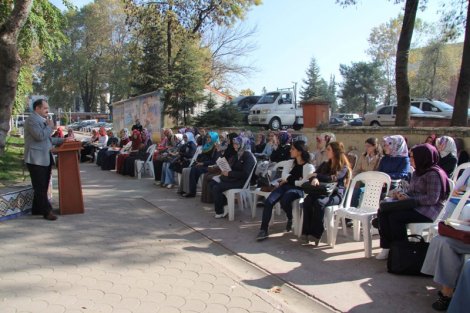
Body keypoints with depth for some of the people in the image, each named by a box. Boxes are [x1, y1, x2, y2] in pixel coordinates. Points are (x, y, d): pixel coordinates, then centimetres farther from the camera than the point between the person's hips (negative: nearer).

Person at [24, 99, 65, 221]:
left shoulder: (42, 120, 19)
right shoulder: (32, 120, -11)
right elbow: (40, 136, -24)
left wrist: (62, 140, 19)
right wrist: (50, 127, -9)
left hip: (45, 159, 10)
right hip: (36, 159, -10)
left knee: (43, 186, 14)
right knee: (40, 187, -4)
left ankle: (37, 209, 24)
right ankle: (46, 211, -2)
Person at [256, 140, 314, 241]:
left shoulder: (308, 166, -2)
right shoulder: (290, 162, 18)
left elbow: (305, 183, -13)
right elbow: (284, 176, 3)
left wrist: (289, 180, -4)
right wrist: (297, 178, -14)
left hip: (298, 189, -5)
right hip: (286, 186, 5)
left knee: (284, 200, -36)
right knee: (268, 201, -21)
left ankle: (291, 219, -2)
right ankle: (263, 229, -19)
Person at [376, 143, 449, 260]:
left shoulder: (434, 174, -13)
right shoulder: (417, 173, 17)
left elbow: (432, 199, -21)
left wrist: (410, 198, -19)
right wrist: (400, 193, -1)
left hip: (428, 210, -9)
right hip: (414, 207, 9)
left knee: (395, 216, -28)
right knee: (382, 211, -9)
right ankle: (387, 246, -8)